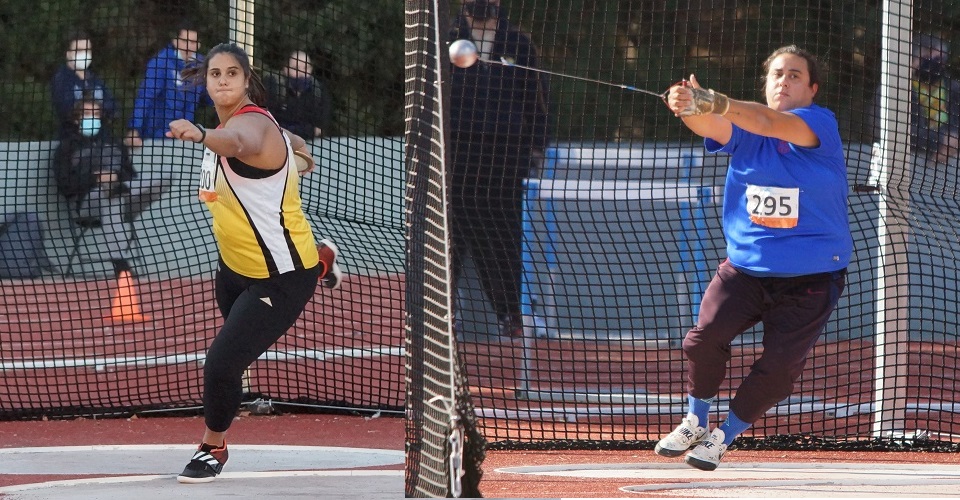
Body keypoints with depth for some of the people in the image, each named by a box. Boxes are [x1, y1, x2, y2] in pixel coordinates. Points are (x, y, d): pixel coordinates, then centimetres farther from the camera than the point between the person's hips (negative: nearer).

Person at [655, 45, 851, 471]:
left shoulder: (821, 124, -9)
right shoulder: (741, 128, 3)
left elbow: (770, 123, -29)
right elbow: (712, 126, -20)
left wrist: (717, 104, -47)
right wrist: (689, 108, -46)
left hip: (811, 279, -2)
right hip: (744, 268, 2)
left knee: (780, 365, -10)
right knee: (704, 337, -18)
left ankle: (725, 435, 14)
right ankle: (695, 422, 8)